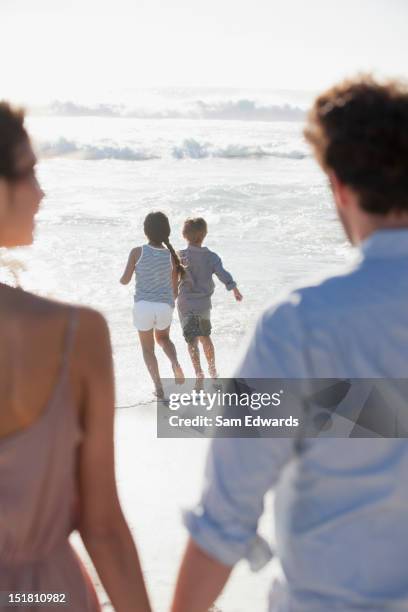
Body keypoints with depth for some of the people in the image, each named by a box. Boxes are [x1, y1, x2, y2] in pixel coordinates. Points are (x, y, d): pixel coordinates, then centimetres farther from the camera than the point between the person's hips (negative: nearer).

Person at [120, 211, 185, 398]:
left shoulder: (137, 252, -9)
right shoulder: (171, 255, -1)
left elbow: (125, 280, -4)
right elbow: (175, 289, 6)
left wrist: (122, 277, 20)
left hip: (143, 305, -2)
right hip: (165, 306, 2)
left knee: (148, 348, 17)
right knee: (163, 338, 29)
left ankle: (158, 386, 4)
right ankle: (175, 363, 1)